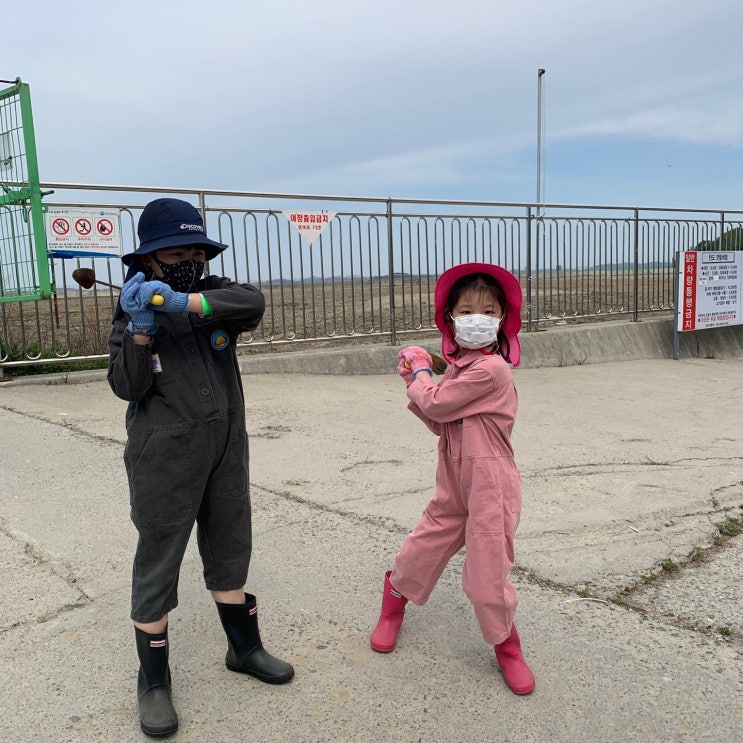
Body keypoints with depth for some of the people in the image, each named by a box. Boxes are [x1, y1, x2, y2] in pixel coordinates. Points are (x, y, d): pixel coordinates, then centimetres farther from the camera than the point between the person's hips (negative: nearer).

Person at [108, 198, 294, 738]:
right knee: (157, 564, 5)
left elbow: (253, 303, -22)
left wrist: (183, 302, -33)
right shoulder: (133, 312, -2)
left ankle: (244, 648, 37)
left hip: (226, 452, 3)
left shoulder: (214, 295, 2)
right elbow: (127, 387, -12)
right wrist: (140, 328, -25)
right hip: (164, 460, -3)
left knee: (229, 553, 17)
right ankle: (153, 682, 23)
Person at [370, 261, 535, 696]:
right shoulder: (460, 367, 8)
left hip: (490, 485, -8)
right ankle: (392, 609, 45)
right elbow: (440, 422, 8)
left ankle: (507, 648, 27)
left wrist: (420, 372, -1)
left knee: (487, 572, 1)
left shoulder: (491, 368, -21)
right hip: (455, 485, 8)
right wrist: (418, 381, -5)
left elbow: (436, 405, -20)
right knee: (422, 549, 18)